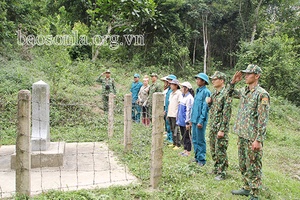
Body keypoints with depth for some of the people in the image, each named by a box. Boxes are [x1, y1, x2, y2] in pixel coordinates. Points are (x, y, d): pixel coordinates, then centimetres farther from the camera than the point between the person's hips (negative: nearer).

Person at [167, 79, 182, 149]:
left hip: (175, 115, -8)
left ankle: (178, 144, 3)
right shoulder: (171, 93, 16)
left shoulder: (179, 93, -9)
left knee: (176, 130, -4)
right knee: (172, 130, 13)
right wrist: (168, 113, 18)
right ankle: (174, 143, 22)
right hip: (170, 114, 8)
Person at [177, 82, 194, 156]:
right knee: (183, 136, 16)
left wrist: (187, 122, -20)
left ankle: (188, 152, 12)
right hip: (181, 121, 9)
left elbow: (189, 111, -19)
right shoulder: (184, 97, 11)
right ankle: (185, 149, 28)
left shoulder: (189, 98, -17)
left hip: (185, 122, -9)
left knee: (187, 136, 2)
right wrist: (178, 119, 18)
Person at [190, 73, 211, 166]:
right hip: (194, 120, 8)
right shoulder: (197, 91, 14)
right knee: (194, 139, 15)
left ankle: (201, 159, 10)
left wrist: (201, 121, -18)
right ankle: (197, 156, 27)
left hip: (200, 120, -8)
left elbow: (205, 107, -16)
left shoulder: (206, 92, -13)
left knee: (200, 140, 0)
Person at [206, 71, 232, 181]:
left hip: (220, 127, -9)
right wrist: (209, 103, 0)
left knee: (220, 150, -2)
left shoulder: (226, 94, -15)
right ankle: (216, 168, 30)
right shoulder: (214, 93, 12)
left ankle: (222, 172, 8)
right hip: (212, 126, 9)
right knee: (213, 149, 16)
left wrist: (222, 130, -21)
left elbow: (226, 113, -18)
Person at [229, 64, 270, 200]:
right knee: (243, 165, 17)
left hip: (252, 138, -8)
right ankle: (247, 188, 32)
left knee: (253, 167, 0)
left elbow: (263, 119, -18)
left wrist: (258, 140, -20)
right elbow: (231, 93, 29)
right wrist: (233, 82, 10)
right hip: (242, 135, 8)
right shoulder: (244, 91, 9)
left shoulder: (262, 94, -15)